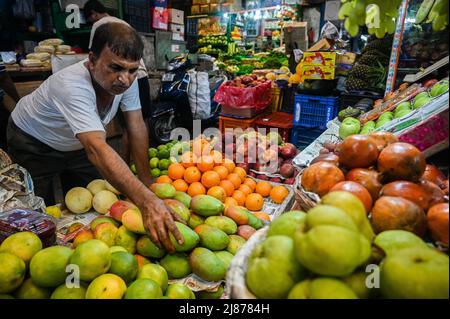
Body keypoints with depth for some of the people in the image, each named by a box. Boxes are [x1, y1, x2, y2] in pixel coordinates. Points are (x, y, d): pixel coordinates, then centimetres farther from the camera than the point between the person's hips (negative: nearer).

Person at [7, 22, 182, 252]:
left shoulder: (127, 78, -24)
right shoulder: (72, 85, -43)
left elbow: (136, 127, -17)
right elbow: (97, 149, -56)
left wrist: (146, 180, -21)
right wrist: (147, 200, -66)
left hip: (76, 144, 5)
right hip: (32, 144, -5)